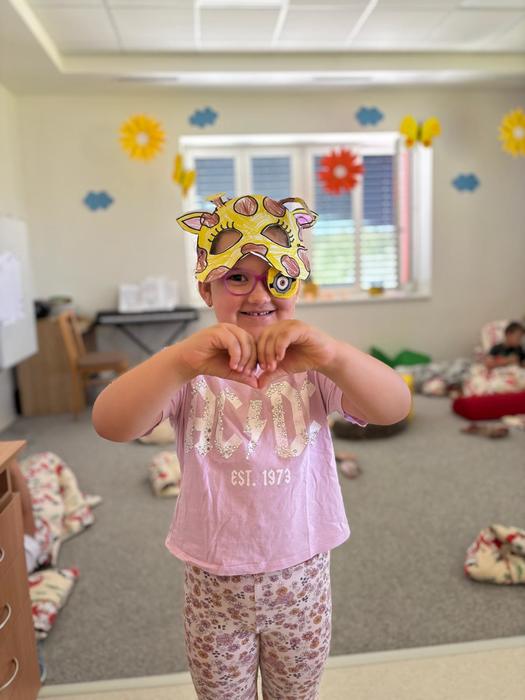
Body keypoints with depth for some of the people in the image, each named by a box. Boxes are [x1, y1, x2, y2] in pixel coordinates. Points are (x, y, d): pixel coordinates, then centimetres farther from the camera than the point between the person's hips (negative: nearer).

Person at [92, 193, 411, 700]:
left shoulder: (313, 364, -10)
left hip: (302, 575, 1)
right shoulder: (190, 371, -13)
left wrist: (332, 356, -45)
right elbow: (109, 426, -28)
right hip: (215, 582, 0)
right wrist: (180, 362, -47)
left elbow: (394, 409, -25)